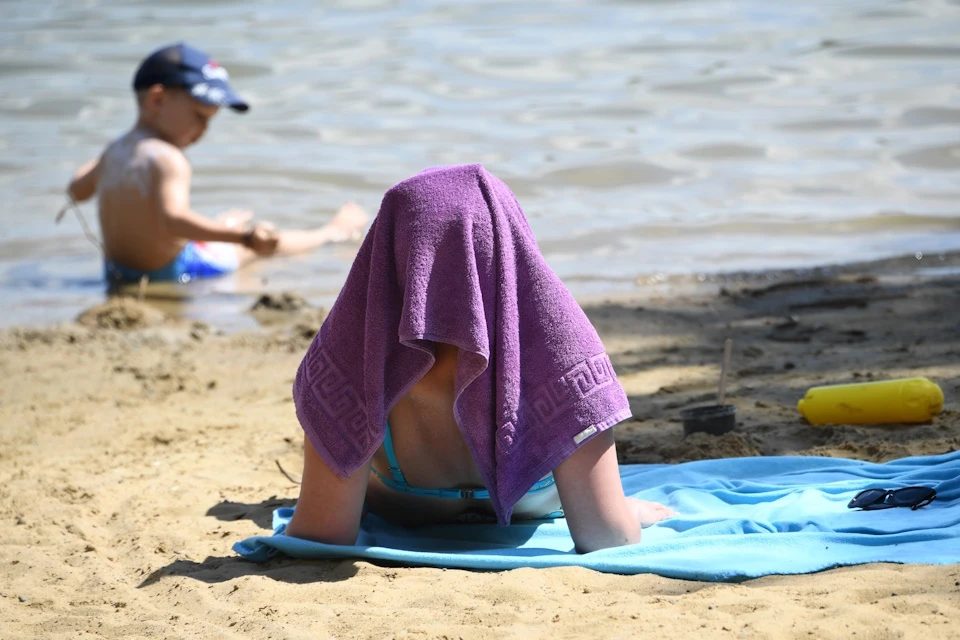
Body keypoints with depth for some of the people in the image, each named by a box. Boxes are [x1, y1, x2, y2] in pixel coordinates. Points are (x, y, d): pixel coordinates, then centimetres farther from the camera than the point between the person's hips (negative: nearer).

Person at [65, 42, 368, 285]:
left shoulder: (115, 151, 0)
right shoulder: (167, 160, -28)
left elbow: (76, 191, 17)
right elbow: (173, 219, -44)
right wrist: (245, 237, -50)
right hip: (174, 273, -9)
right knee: (258, 246, 10)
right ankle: (331, 232, 31)